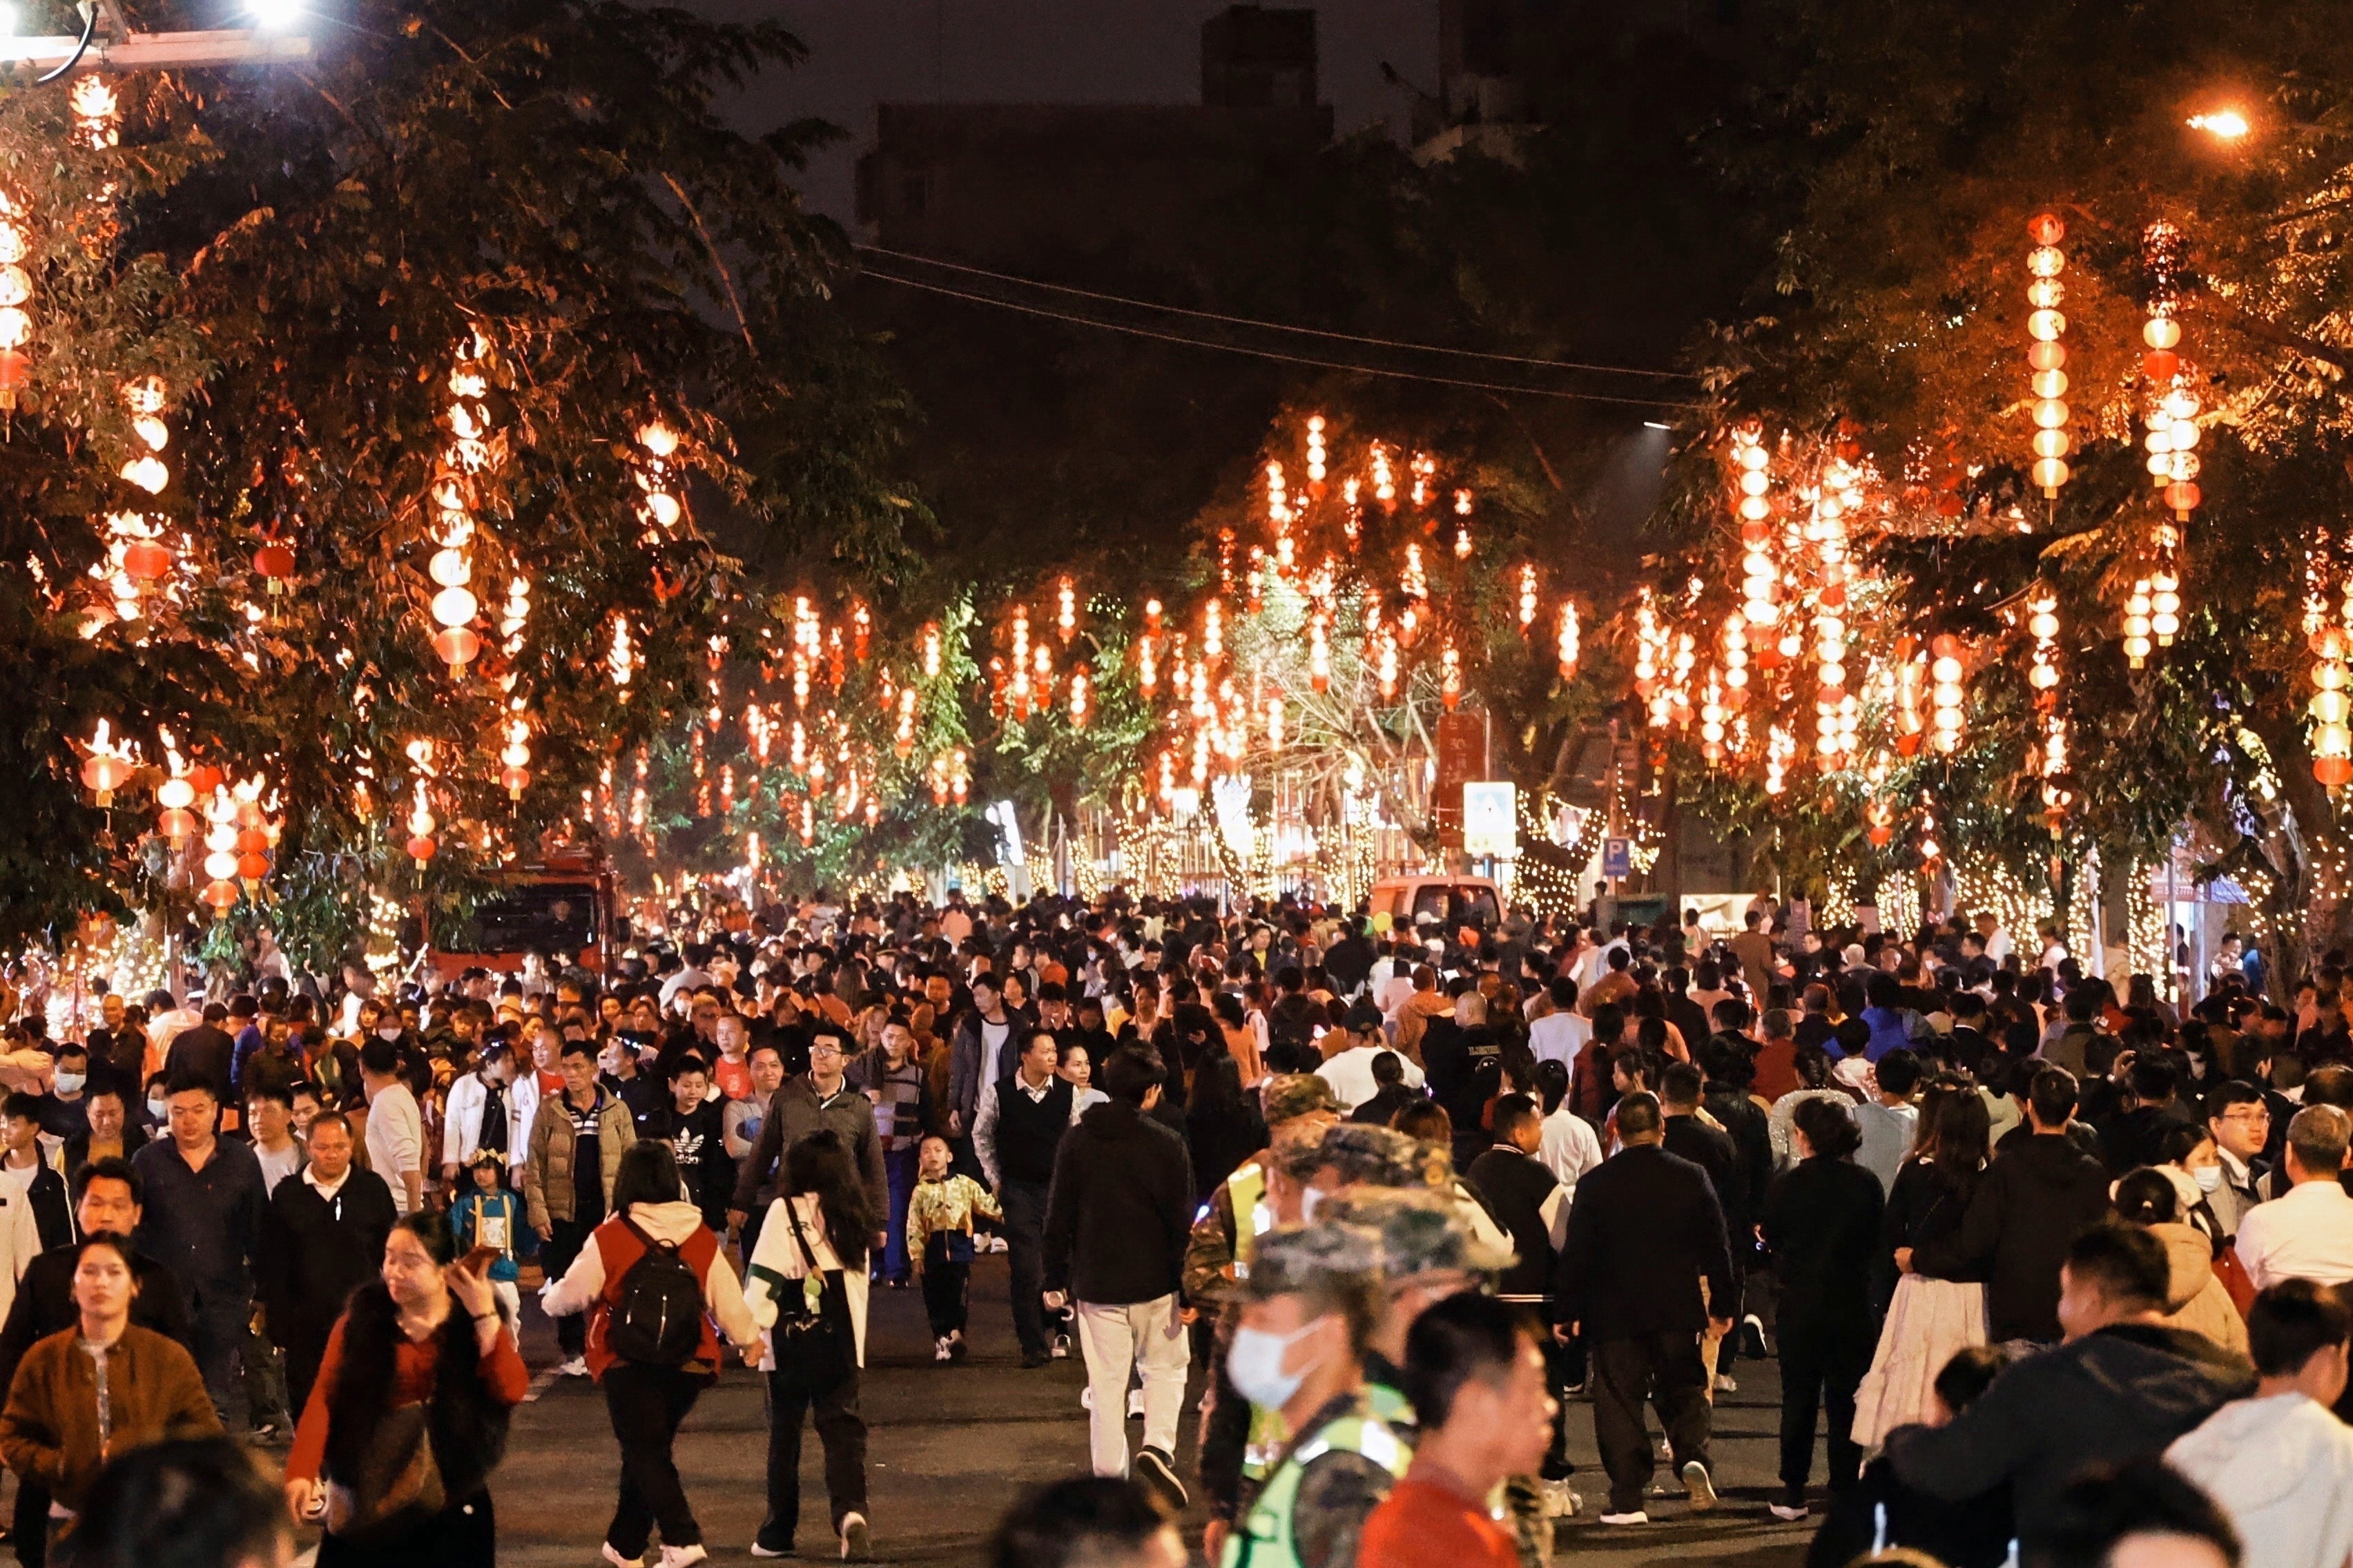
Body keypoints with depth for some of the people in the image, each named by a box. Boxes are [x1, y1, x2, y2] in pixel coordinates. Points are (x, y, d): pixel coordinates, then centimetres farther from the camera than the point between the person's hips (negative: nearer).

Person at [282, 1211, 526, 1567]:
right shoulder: (363, 1317, -3)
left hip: (451, 1494, 0)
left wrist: (483, 1314, -19)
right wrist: (301, 1472, -26)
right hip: (369, 1494, 0)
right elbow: (325, 1397, -12)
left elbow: (512, 1390, -15)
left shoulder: (479, 1321, -2)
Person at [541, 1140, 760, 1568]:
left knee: (645, 1454, -1)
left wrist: (549, 1298, 27)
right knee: (651, 1449, 18)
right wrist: (749, 1337, 26)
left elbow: (571, 1293, 3)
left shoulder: (609, 1239, -8)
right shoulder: (702, 1239, 1)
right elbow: (727, 1300, 6)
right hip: (688, 1367, 4)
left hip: (628, 1366, -4)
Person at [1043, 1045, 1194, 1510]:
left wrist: (1055, 1280, 11)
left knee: (1106, 1384, 7)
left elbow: (1059, 1217, 3)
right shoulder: (1167, 1145, -9)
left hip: (1095, 1284, 2)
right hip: (1154, 1283, -2)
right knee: (1165, 1366, 16)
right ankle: (1158, 1446, -6)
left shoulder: (1076, 1143, 0)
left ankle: (1110, 1483, 8)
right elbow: (1182, 1222, -7)